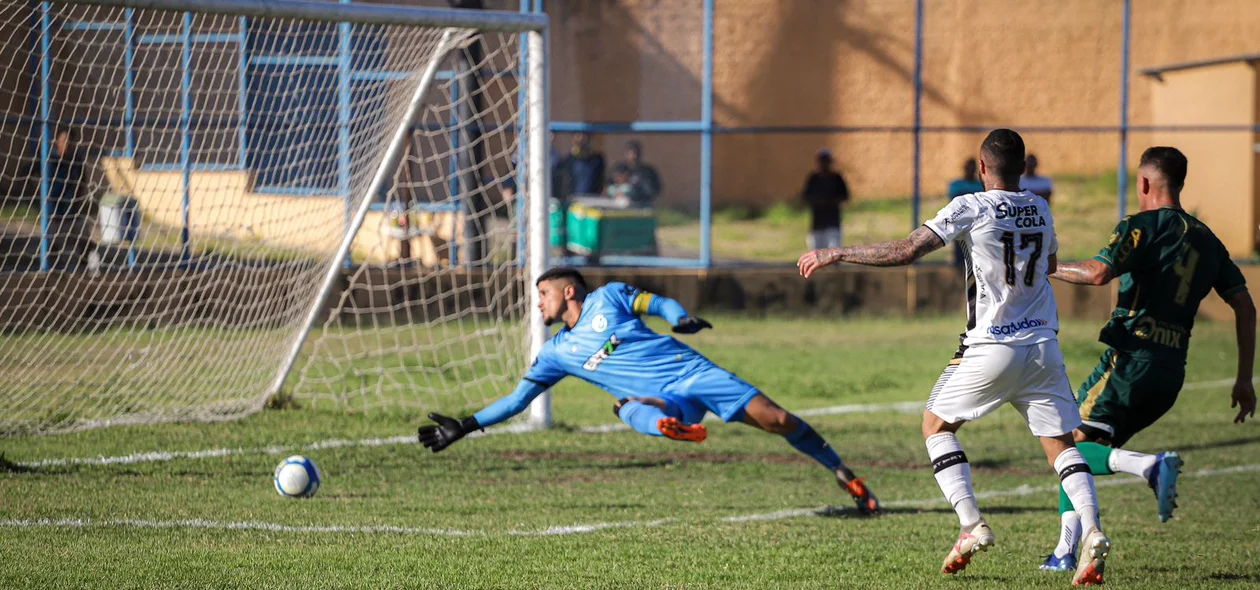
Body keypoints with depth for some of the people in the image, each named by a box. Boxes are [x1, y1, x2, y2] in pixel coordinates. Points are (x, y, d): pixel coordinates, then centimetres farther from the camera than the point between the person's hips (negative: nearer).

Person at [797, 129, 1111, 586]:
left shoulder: (972, 208, -9)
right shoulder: (1041, 210, 9)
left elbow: (906, 252, -14)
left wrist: (837, 254, -7)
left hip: (992, 347, -5)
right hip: (1044, 345, 5)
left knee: (936, 425, 13)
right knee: (1061, 443, 6)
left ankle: (971, 524, -1)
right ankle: (1092, 531, -16)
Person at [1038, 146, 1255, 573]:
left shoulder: (1144, 226, -4)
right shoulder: (1208, 241, 17)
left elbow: (1099, 272, -20)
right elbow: (1245, 306, 15)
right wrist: (1244, 379, 17)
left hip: (1132, 357, -7)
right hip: (1173, 370, 7)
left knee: (1072, 446, -6)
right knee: (1089, 449, 16)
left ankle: (1151, 466, -31)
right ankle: (1066, 550, 7)